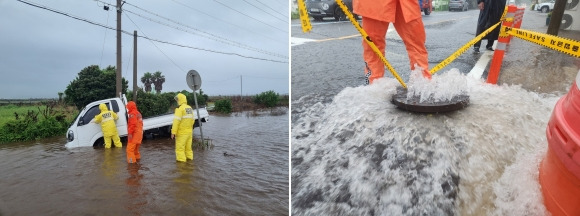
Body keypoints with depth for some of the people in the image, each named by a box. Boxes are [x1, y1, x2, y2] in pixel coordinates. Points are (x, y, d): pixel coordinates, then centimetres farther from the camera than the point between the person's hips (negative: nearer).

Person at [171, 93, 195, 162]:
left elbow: (176, 121, -20)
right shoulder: (190, 108, 9)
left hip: (181, 133, -8)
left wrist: (173, 132, -18)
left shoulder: (179, 109, -15)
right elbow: (192, 119, 15)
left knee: (180, 148, -1)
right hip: (189, 132, 8)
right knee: (188, 147, 15)